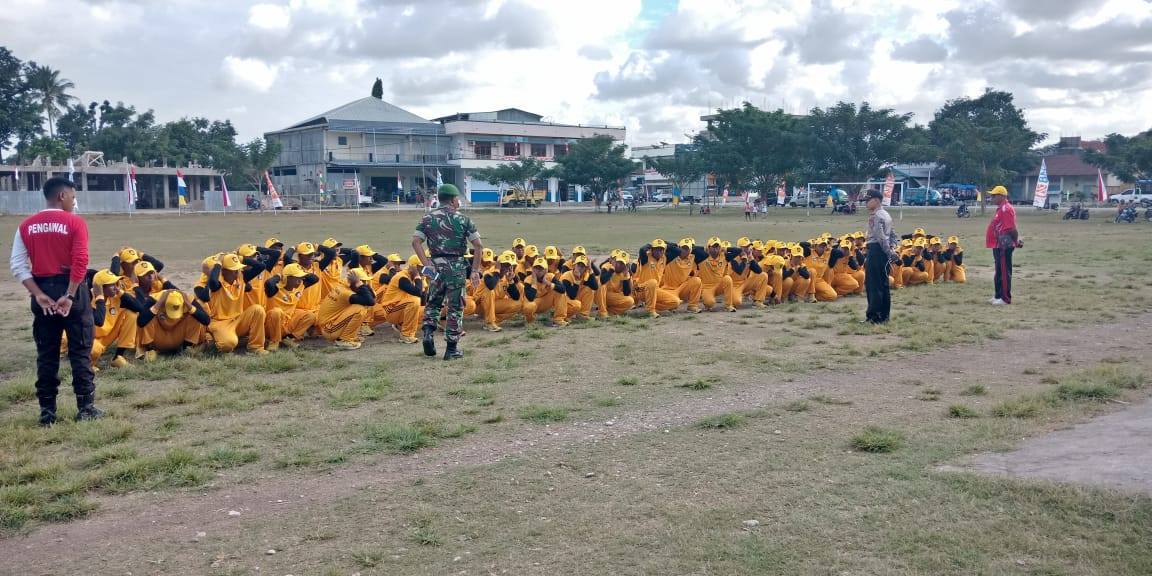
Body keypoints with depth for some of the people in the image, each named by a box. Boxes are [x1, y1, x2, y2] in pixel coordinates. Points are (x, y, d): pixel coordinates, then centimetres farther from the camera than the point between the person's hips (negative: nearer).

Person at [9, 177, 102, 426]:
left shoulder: (26, 226, 6)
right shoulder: (75, 222, -7)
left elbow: (18, 265, -1)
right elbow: (80, 262, -17)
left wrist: (38, 294, -5)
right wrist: (69, 296, -16)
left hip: (42, 292, 4)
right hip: (71, 289, -4)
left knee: (46, 354, 10)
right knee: (80, 351, 4)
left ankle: (47, 410, 12)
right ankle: (86, 407, 6)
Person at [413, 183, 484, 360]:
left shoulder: (428, 218, 6)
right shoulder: (463, 219, 0)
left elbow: (416, 242, -6)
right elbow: (478, 245, -6)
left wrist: (427, 264, -7)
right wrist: (475, 270, -1)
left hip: (436, 265, 2)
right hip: (456, 266, -2)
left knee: (433, 303, 21)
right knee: (455, 308, 6)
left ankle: (427, 335, 1)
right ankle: (452, 349, 9)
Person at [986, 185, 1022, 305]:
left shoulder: (1006, 209, -16)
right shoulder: (1001, 208, 18)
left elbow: (1012, 229, -19)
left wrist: (1016, 242, -17)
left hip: (1004, 246, -11)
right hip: (998, 245, 11)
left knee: (1004, 272, -6)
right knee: (999, 272, 17)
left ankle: (1006, 298, -3)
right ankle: (998, 296, 25)